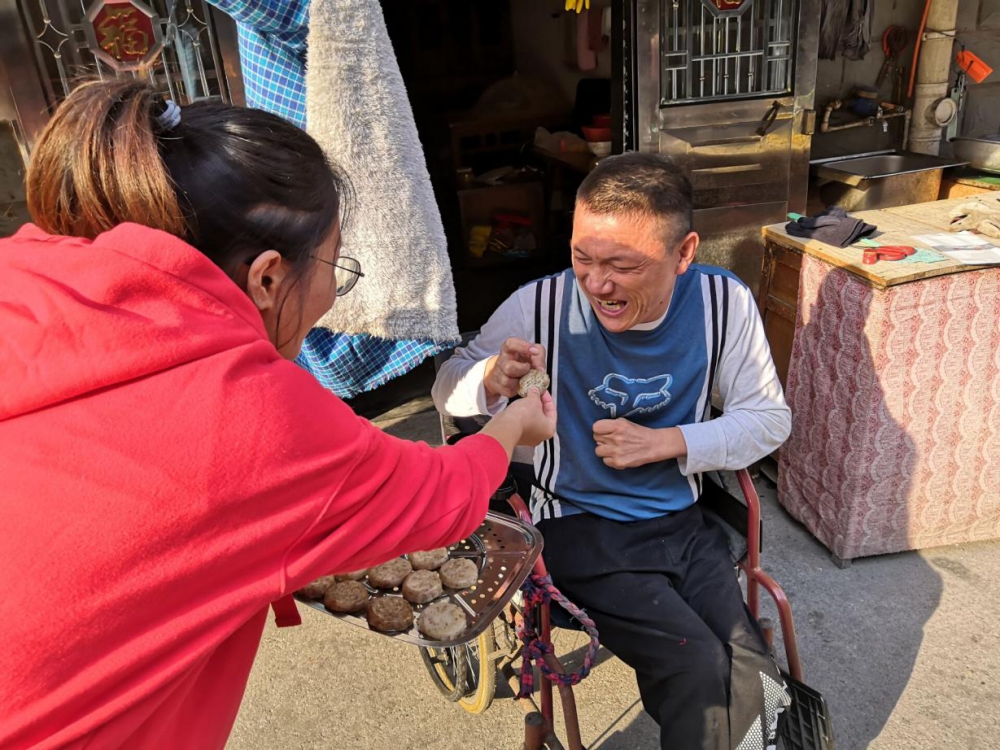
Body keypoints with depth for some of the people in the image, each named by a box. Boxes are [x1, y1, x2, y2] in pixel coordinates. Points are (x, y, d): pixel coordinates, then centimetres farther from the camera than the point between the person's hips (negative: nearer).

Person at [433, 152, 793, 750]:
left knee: (750, 674, -17)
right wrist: (494, 378, -28)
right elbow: (448, 387, -3)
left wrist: (665, 443, -14)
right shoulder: (542, 306, -15)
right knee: (698, 668, -20)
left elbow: (770, 418, 2)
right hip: (580, 525, -2)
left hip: (682, 519, 3)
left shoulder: (724, 303, -8)